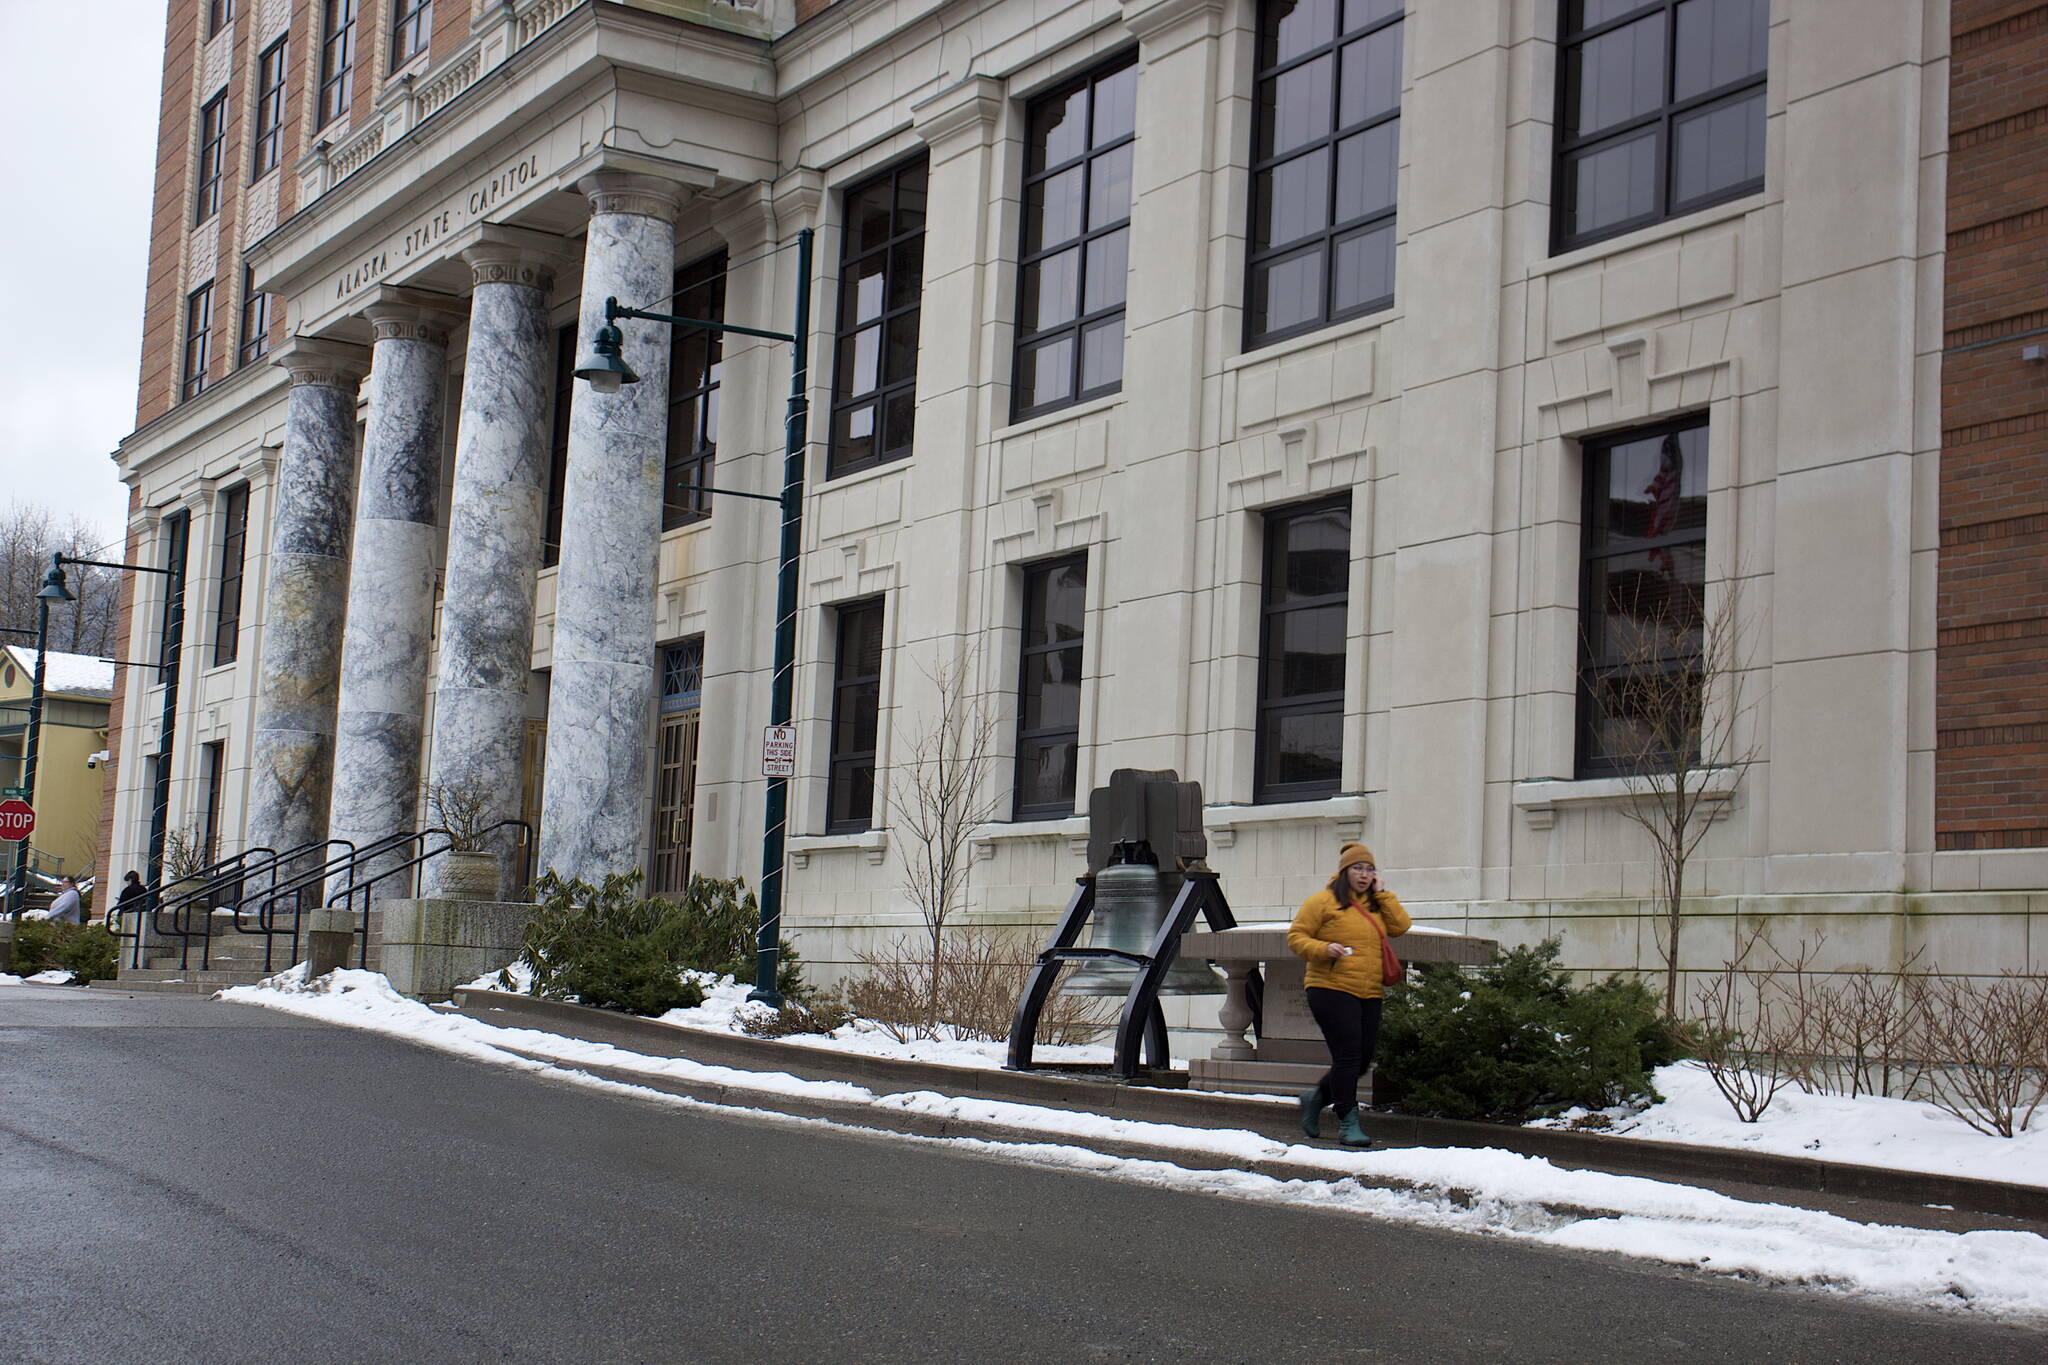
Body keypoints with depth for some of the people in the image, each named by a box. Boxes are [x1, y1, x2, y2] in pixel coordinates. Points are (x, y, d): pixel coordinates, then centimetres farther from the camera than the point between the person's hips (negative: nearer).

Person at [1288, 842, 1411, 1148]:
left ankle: (1316, 1099, 30)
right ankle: (1348, 1123, -3)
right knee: (1348, 1056, -12)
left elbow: (1400, 926, 2)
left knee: (1362, 1060, 9)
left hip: (1369, 995, 6)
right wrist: (1323, 949, -18)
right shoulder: (1324, 901, -1)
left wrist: (1381, 893, 2)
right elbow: (1296, 936, -2)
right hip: (1332, 990, -6)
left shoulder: (1376, 904, 17)